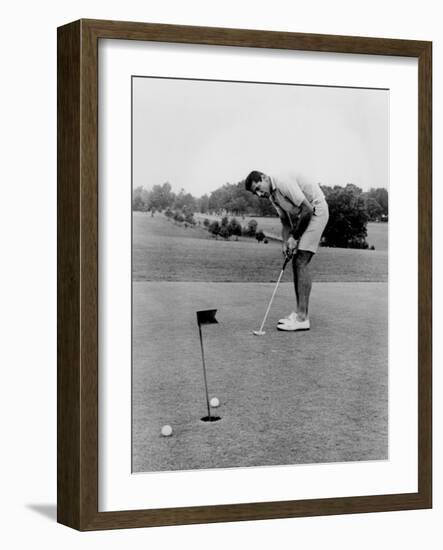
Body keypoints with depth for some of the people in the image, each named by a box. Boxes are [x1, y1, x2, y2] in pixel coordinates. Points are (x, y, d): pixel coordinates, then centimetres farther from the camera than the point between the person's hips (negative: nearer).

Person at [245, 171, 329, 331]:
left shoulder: (284, 183, -22)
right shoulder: (272, 196, 10)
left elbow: (307, 209, -23)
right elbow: (285, 223, 15)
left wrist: (295, 237, -15)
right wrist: (286, 242, -3)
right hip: (301, 219, 10)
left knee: (301, 262, -15)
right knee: (296, 263, 7)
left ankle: (302, 318, -18)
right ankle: (299, 312, 12)